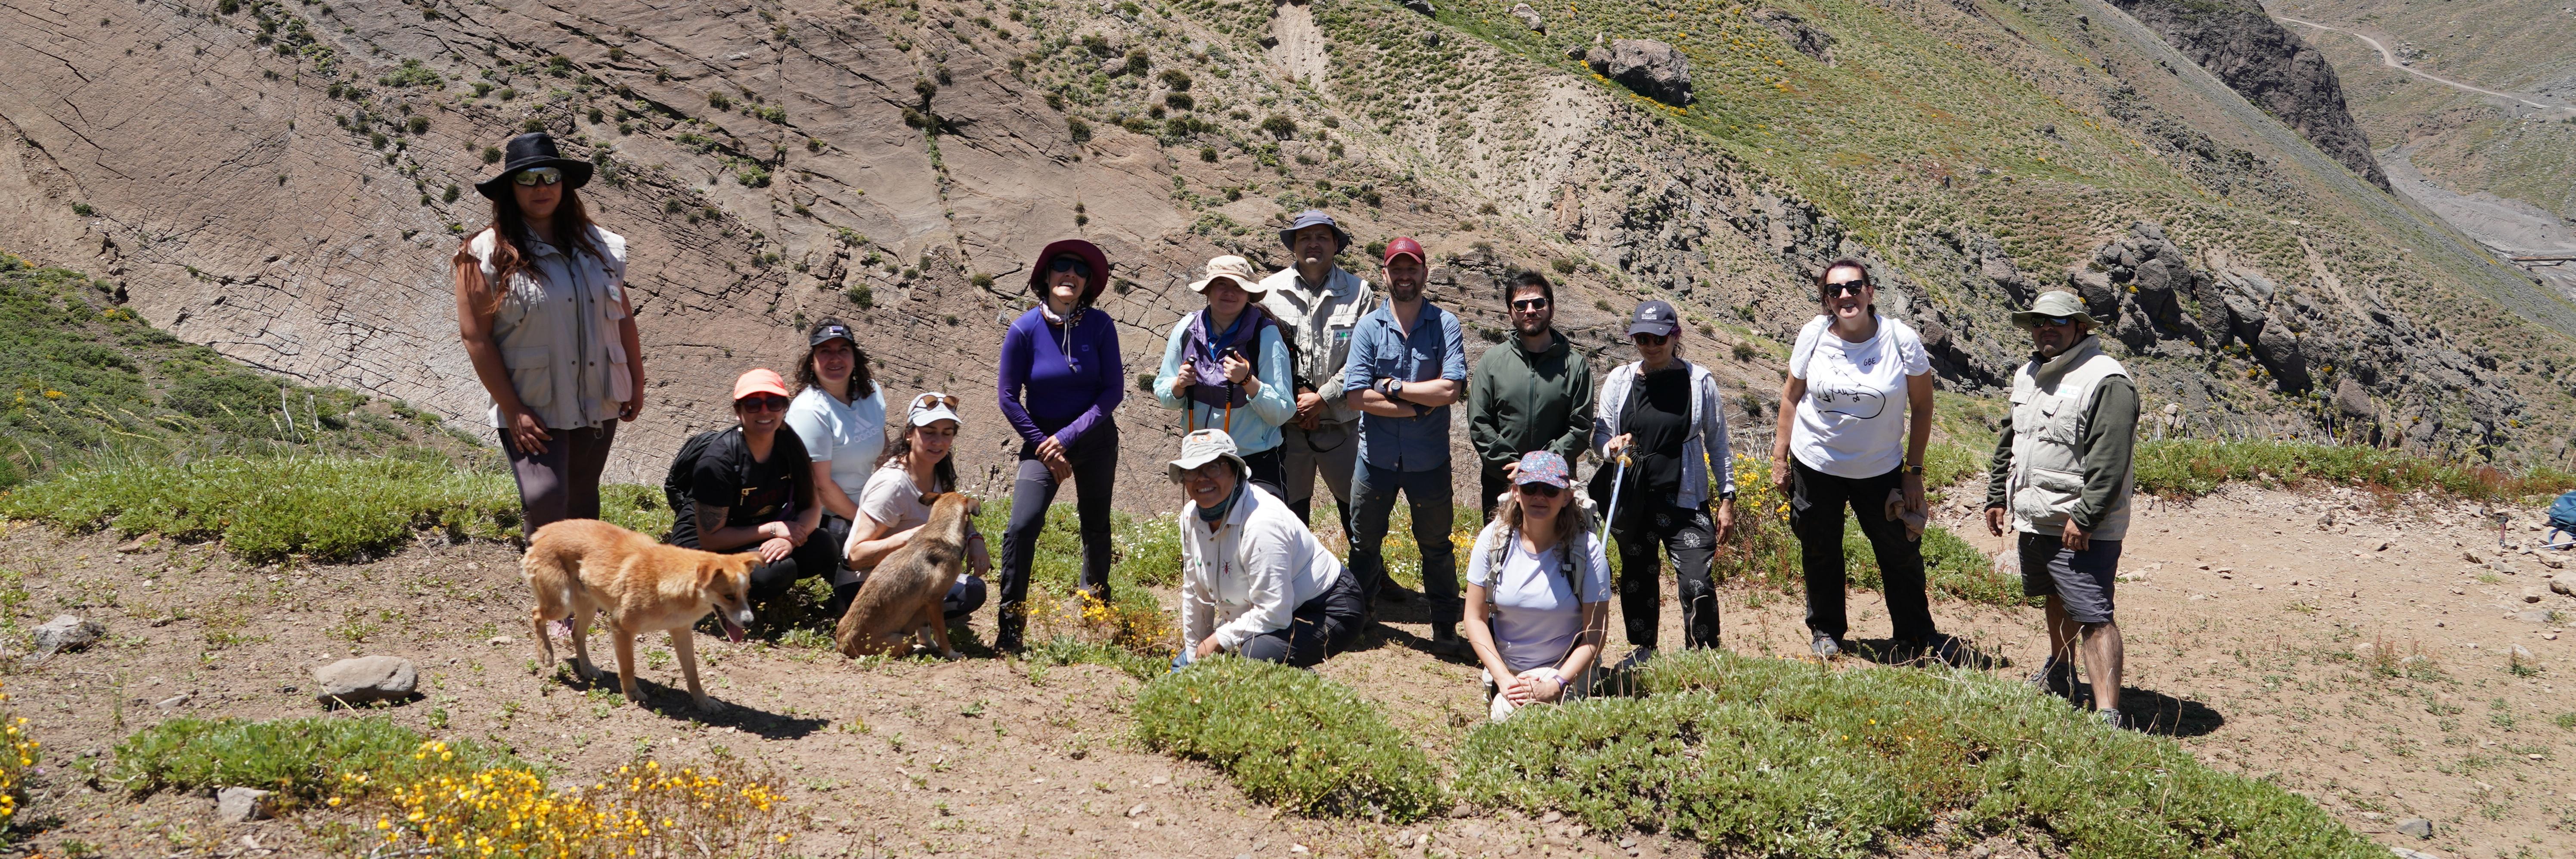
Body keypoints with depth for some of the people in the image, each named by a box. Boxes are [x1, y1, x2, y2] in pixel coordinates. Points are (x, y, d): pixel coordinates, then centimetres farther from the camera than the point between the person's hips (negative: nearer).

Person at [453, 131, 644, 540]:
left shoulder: (599, 246, 6)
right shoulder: (487, 254, -7)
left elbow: (622, 317, 14)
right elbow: (475, 336, -10)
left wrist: (637, 383, 13)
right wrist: (512, 409, -14)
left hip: (597, 402, 5)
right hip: (532, 409, -5)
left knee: (582, 501, 15)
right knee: (545, 499, -19)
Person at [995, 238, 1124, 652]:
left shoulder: (1100, 326, -10)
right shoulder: (1025, 329, -13)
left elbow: (1114, 390, -9)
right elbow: (1008, 396, -7)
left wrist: (1069, 437, -16)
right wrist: (1044, 447, -9)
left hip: (1095, 438, 2)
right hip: (1043, 438, -2)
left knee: (1096, 525, 14)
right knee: (1022, 527, -16)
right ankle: (1009, 628, -7)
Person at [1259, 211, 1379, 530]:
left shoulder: (1358, 292, 0)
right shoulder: (1269, 291, 3)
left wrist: (1323, 398, -13)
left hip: (1342, 424, -1)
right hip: (1286, 425, 1)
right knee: (1289, 515, 12)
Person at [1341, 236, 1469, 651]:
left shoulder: (1445, 324, -5)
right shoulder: (1368, 328, -4)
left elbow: (1450, 389, -16)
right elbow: (1357, 395, -13)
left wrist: (1392, 387, -14)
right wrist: (1418, 408, -15)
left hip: (1429, 458, -1)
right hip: (1376, 457, 1)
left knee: (1436, 546, 13)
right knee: (1364, 544, 14)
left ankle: (1445, 629, 25)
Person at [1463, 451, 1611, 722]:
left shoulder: (1586, 548, -12)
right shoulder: (1493, 539, -6)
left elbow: (1595, 633, -10)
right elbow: (1475, 618, -3)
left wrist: (1557, 685, -21)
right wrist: (1504, 679, -14)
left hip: (1566, 670, -2)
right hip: (1505, 669, 2)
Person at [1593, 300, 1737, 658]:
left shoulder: (1699, 381, -2)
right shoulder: (1619, 381, 2)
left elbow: (1717, 442, 4)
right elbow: (1600, 431, 11)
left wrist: (1727, 499, 3)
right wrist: (1612, 447, -14)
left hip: (1685, 500, -3)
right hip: (1631, 499, 3)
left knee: (1697, 583, -12)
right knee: (1637, 577, 15)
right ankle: (1644, 650, 33)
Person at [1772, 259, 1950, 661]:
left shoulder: (1901, 340, -13)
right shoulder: (1814, 335, -10)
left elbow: (1922, 406, -4)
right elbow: (1791, 395, 2)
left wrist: (1914, 471, -4)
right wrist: (1779, 456, 3)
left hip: (1881, 470, -1)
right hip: (1815, 464, 1)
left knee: (1901, 553, 6)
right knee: (1820, 553, 14)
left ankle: (1917, 635, 25)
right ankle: (1825, 631, 33)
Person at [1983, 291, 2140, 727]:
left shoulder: (2106, 381, -16)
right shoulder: (2028, 375, 14)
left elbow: (2109, 462, -22)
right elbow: (2009, 441, 25)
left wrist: (2084, 518, -24)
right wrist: (1997, 496, 23)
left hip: (2083, 530, -9)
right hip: (2033, 520, 9)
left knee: (2093, 617, -14)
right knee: (2057, 598, 26)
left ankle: (2108, 716, -18)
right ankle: (2059, 671, 47)